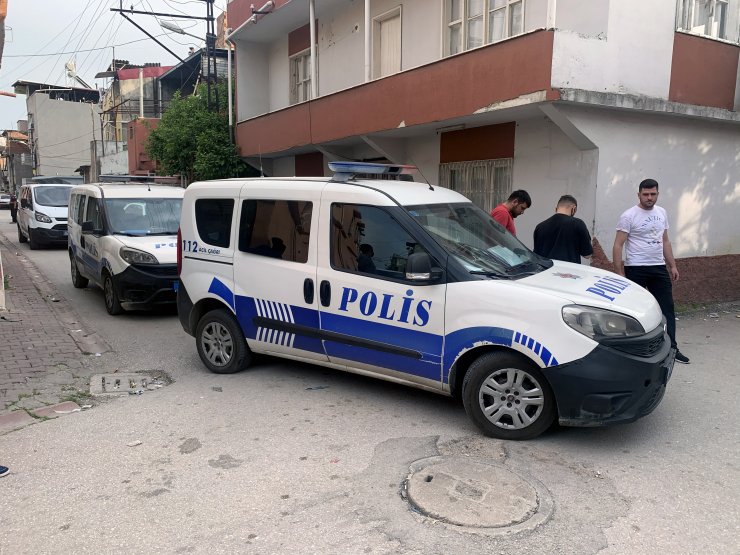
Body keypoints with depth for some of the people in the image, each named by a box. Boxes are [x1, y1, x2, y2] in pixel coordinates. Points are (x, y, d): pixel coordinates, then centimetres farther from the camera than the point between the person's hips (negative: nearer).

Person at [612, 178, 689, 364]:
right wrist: (619, 273, -18)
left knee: (667, 308, 6)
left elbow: (665, 241, 18)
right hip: (636, 269, -6)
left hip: (659, 268, 6)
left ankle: (671, 348, 14)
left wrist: (672, 265, 13)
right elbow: (618, 246, -12)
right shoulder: (629, 216, -10)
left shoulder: (662, 213, 10)